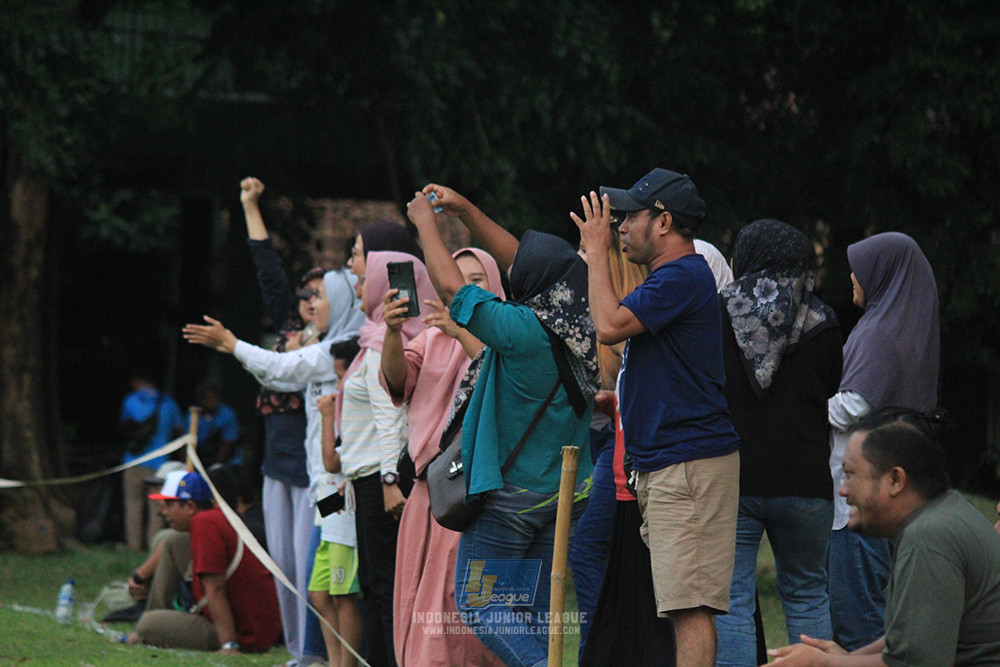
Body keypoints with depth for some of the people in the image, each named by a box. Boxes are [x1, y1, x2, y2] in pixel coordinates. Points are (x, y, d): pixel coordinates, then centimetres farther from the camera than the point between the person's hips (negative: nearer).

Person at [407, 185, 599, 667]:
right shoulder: (579, 327, 1)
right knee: (531, 611, 13)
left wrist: (426, 222, 0)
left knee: (477, 604, 0)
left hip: (510, 495, -7)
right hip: (564, 495, 7)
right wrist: (466, 211, 18)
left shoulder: (524, 330, -21)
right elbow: (522, 263, 14)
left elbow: (451, 287, -14)